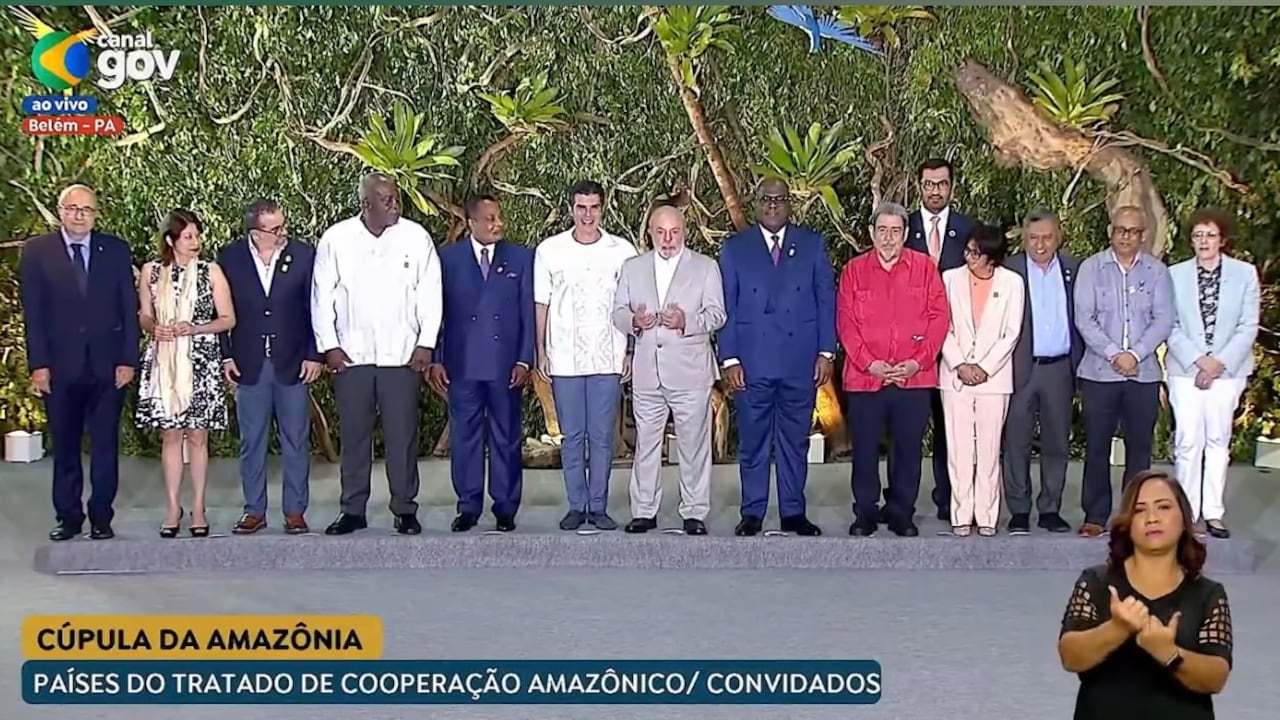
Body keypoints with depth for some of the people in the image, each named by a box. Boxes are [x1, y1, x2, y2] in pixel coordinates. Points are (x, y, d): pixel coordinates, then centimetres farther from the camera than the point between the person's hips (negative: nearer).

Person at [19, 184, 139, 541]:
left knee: (105, 447, 4)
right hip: (60, 366, 0)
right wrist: (38, 364, -6)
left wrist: (128, 360, -3)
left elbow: (129, 309, 4)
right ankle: (68, 517, 17)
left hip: (107, 365, 0)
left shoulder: (116, 250, 5)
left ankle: (101, 518, 13)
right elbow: (32, 313, 0)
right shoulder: (37, 251, 3)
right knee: (65, 448, 7)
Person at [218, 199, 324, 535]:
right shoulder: (230, 257, -2)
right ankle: (254, 511, 18)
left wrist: (314, 355, -4)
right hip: (248, 365, 1)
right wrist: (225, 356, -1)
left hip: (293, 363, 0)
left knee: (296, 441, 5)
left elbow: (314, 307, 0)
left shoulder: (303, 255, -4)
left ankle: (295, 511, 14)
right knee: (251, 442, 8)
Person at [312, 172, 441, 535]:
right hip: (350, 355, 1)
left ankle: (405, 509, 10)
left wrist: (426, 344, -3)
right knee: (353, 435, 7)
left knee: (402, 436, 1)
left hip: (402, 355, -1)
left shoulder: (416, 237, 1)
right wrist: (328, 346, -1)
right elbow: (322, 295, 5)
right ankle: (353, 510, 15)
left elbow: (429, 293, 3)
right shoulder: (335, 239, 1)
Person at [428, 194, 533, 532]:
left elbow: (529, 313, 4)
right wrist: (435, 359, -2)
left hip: (506, 365, 0)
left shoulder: (521, 258, 6)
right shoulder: (448, 258, 5)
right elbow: (437, 310, 5)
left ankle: (506, 507, 13)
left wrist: (524, 360, -3)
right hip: (462, 364, 0)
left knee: (507, 437, 5)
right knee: (465, 437, 5)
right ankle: (468, 506, 13)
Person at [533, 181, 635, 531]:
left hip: (608, 358, 0)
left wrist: (630, 353, 0)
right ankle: (576, 506, 13)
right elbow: (541, 304, 6)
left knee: (602, 436, 3)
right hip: (564, 358, 0)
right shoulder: (549, 250, 3)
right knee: (572, 436, 5)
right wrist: (541, 352, 1)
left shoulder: (622, 251, 2)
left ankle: (598, 506, 11)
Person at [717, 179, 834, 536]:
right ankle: (752, 513, 12)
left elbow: (826, 300, 7)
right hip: (752, 362, -1)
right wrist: (729, 359, -4)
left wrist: (826, 351, -1)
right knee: (753, 442, 4)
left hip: (801, 360, 1)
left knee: (795, 441, 6)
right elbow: (726, 307, 4)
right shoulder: (734, 249, 6)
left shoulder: (812, 245, 8)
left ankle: (793, 512, 14)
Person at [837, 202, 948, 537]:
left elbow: (940, 317, 1)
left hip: (914, 378, 0)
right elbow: (845, 322, 1)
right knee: (865, 449, 4)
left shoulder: (924, 267, 6)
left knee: (909, 449, 6)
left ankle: (901, 513, 17)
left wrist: (919, 362, -8)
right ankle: (865, 513, 15)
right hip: (865, 377, 0)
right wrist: (869, 363, -10)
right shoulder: (854, 270, 6)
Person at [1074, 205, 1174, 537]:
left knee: (1140, 446, 5)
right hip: (1099, 372, -1)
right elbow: (1084, 319, -3)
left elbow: (1164, 320, 0)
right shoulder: (1091, 268, 3)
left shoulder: (1157, 271, 6)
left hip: (1144, 373, 1)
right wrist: (1113, 354, -12)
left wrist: (1135, 354, -11)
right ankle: (1095, 516, 7)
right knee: (1097, 446, 1)